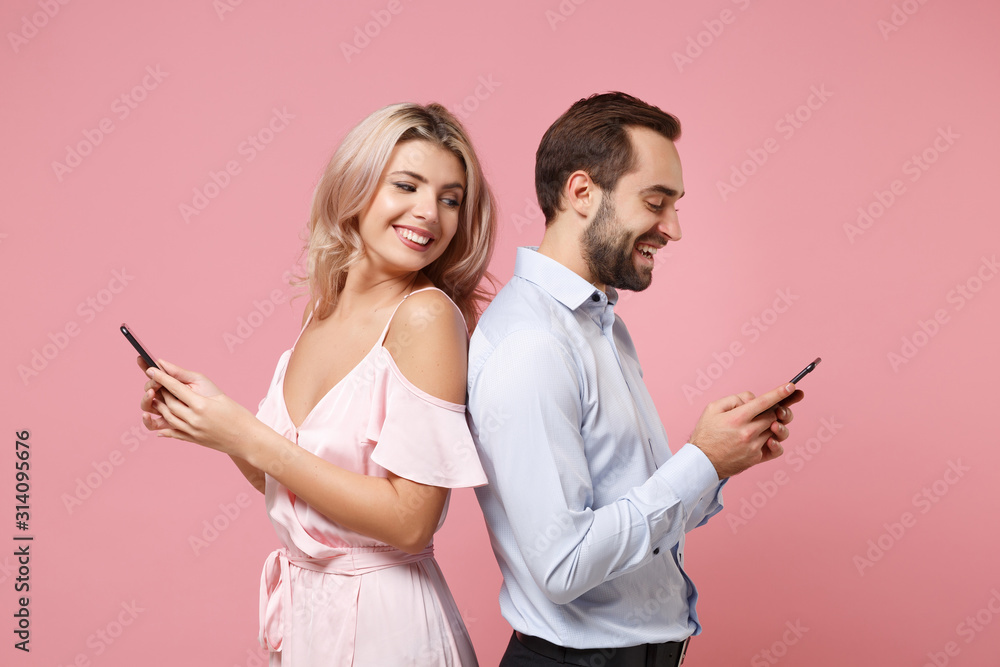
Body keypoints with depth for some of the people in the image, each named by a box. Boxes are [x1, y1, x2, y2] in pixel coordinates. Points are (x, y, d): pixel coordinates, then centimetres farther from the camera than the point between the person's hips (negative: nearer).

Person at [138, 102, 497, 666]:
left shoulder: (426, 314, -19)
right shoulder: (321, 314, 0)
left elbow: (409, 522, -22)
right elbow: (290, 490, 8)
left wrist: (251, 438, -19)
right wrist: (207, 422, -6)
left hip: (384, 621, -6)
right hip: (304, 608, 6)